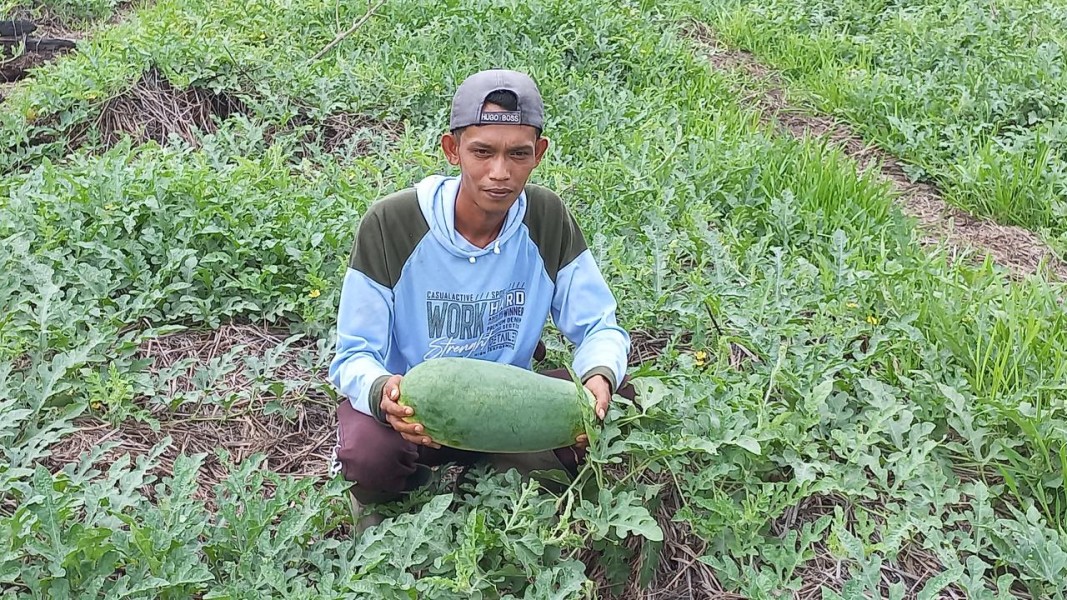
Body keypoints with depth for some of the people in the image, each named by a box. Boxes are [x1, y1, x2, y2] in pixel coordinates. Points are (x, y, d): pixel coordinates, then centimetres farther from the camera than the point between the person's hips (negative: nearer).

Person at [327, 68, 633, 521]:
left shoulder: (548, 220, -10)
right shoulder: (389, 225, -19)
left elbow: (599, 327, -7)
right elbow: (353, 356, -16)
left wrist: (598, 376, -32)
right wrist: (383, 390, -41)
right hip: (411, 404, -2)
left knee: (616, 397, -20)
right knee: (368, 453, -36)